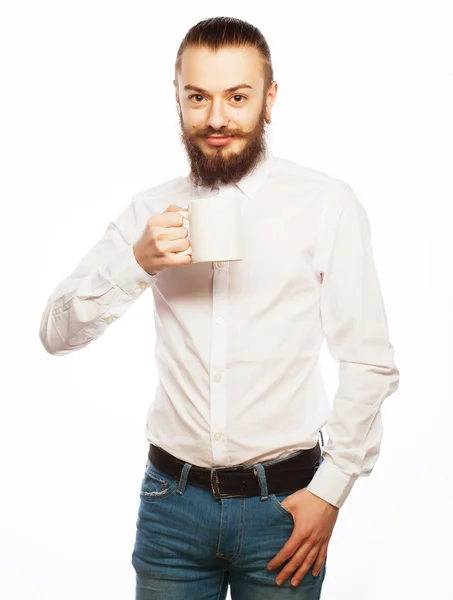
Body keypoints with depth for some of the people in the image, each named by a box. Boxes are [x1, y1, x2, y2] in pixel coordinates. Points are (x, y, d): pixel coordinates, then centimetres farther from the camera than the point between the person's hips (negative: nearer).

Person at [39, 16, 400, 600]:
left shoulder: (326, 203, -5)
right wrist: (138, 262, -16)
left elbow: (369, 362, -4)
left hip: (281, 503, -2)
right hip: (173, 499, 2)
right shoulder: (151, 211, 4)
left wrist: (330, 490, -9)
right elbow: (57, 333, 0)